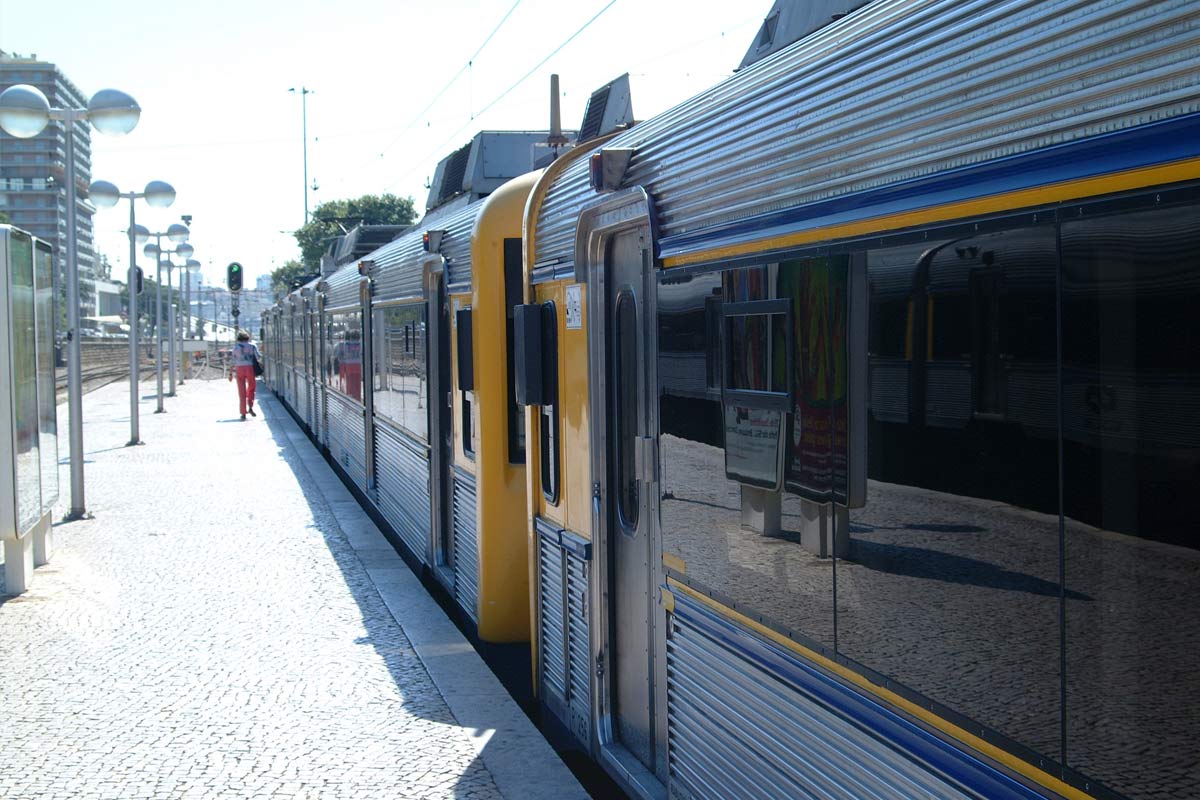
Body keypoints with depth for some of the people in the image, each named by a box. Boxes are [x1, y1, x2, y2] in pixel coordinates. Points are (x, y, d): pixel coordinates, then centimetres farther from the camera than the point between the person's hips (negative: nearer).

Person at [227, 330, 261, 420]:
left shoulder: (236, 346, 7)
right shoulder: (252, 345, 5)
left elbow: (232, 361, 4)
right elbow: (258, 357, -3)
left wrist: (230, 373, 7)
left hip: (239, 369, 0)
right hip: (250, 368, 0)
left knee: (242, 391, 4)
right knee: (251, 387, 21)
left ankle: (243, 413, 2)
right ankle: (250, 407, 7)